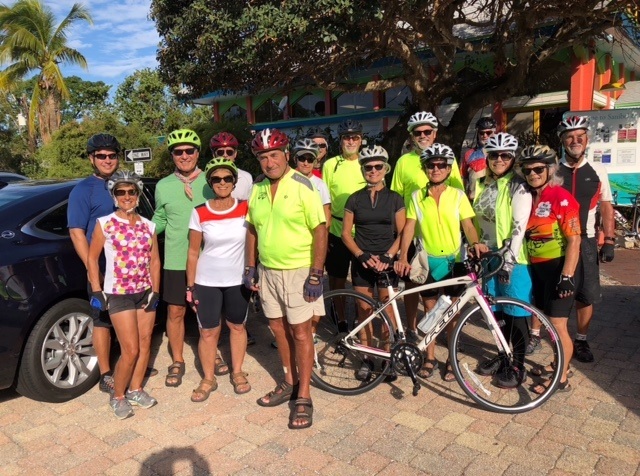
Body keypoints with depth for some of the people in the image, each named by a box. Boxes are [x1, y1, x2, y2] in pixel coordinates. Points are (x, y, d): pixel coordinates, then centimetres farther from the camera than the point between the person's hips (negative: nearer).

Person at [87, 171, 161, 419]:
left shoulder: (148, 226, 4)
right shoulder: (104, 224, -6)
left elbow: (154, 260, 7)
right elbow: (92, 258, -2)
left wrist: (155, 291, 0)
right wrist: (96, 291, -7)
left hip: (145, 292, 4)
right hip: (118, 294, -4)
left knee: (145, 344, 10)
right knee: (130, 350, -5)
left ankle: (135, 389, 29)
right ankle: (118, 396, 17)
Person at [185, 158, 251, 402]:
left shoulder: (245, 208, -6)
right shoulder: (199, 213, -7)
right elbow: (193, 252, -2)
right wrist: (190, 287, -2)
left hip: (238, 280, 1)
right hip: (207, 282, -1)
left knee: (237, 326, 15)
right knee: (208, 332, 6)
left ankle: (237, 372, 33)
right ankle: (208, 379, 24)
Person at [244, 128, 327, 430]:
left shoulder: (302, 186, -13)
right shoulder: (257, 190, 6)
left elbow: (320, 230, -14)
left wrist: (316, 275, -17)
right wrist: (250, 267, 10)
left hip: (299, 271, -6)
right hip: (268, 271, 6)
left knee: (301, 332, 2)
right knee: (279, 328, 16)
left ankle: (303, 396, 14)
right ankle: (290, 382, 34)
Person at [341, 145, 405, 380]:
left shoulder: (394, 198, 3)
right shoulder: (355, 199, 5)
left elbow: (401, 233, 1)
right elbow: (346, 233, 3)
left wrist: (388, 256, -13)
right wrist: (362, 255, -12)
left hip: (387, 261, -1)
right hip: (362, 262, 1)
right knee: (365, 311, 6)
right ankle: (367, 358, 18)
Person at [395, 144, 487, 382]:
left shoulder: (458, 195, 0)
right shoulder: (417, 196, 2)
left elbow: (468, 224, -5)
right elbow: (409, 227, -1)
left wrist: (475, 243, -25)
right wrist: (403, 257, -11)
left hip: (453, 260, -1)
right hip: (427, 260, 1)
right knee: (430, 310, 10)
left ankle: (452, 359, 22)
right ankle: (430, 358, 23)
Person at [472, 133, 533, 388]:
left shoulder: (518, 187, -11)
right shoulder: (481, 184, 8)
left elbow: (519, 227, -18)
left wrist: (508, 260, -24)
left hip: (513, 259, -6)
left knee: (515, 314, 4)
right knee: (496, 311, 16)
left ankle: (518, 366, 19)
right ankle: (503, 355, 33)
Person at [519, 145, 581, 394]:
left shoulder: (561, 198, -15)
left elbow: (574, 240, -17)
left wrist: (567, 276, -21)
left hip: (560, 267, -7)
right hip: (538, 268, 7)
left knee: (557, 325, -2)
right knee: (549, 322, 16)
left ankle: (562, 379, 14)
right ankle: (560, 365, 35)